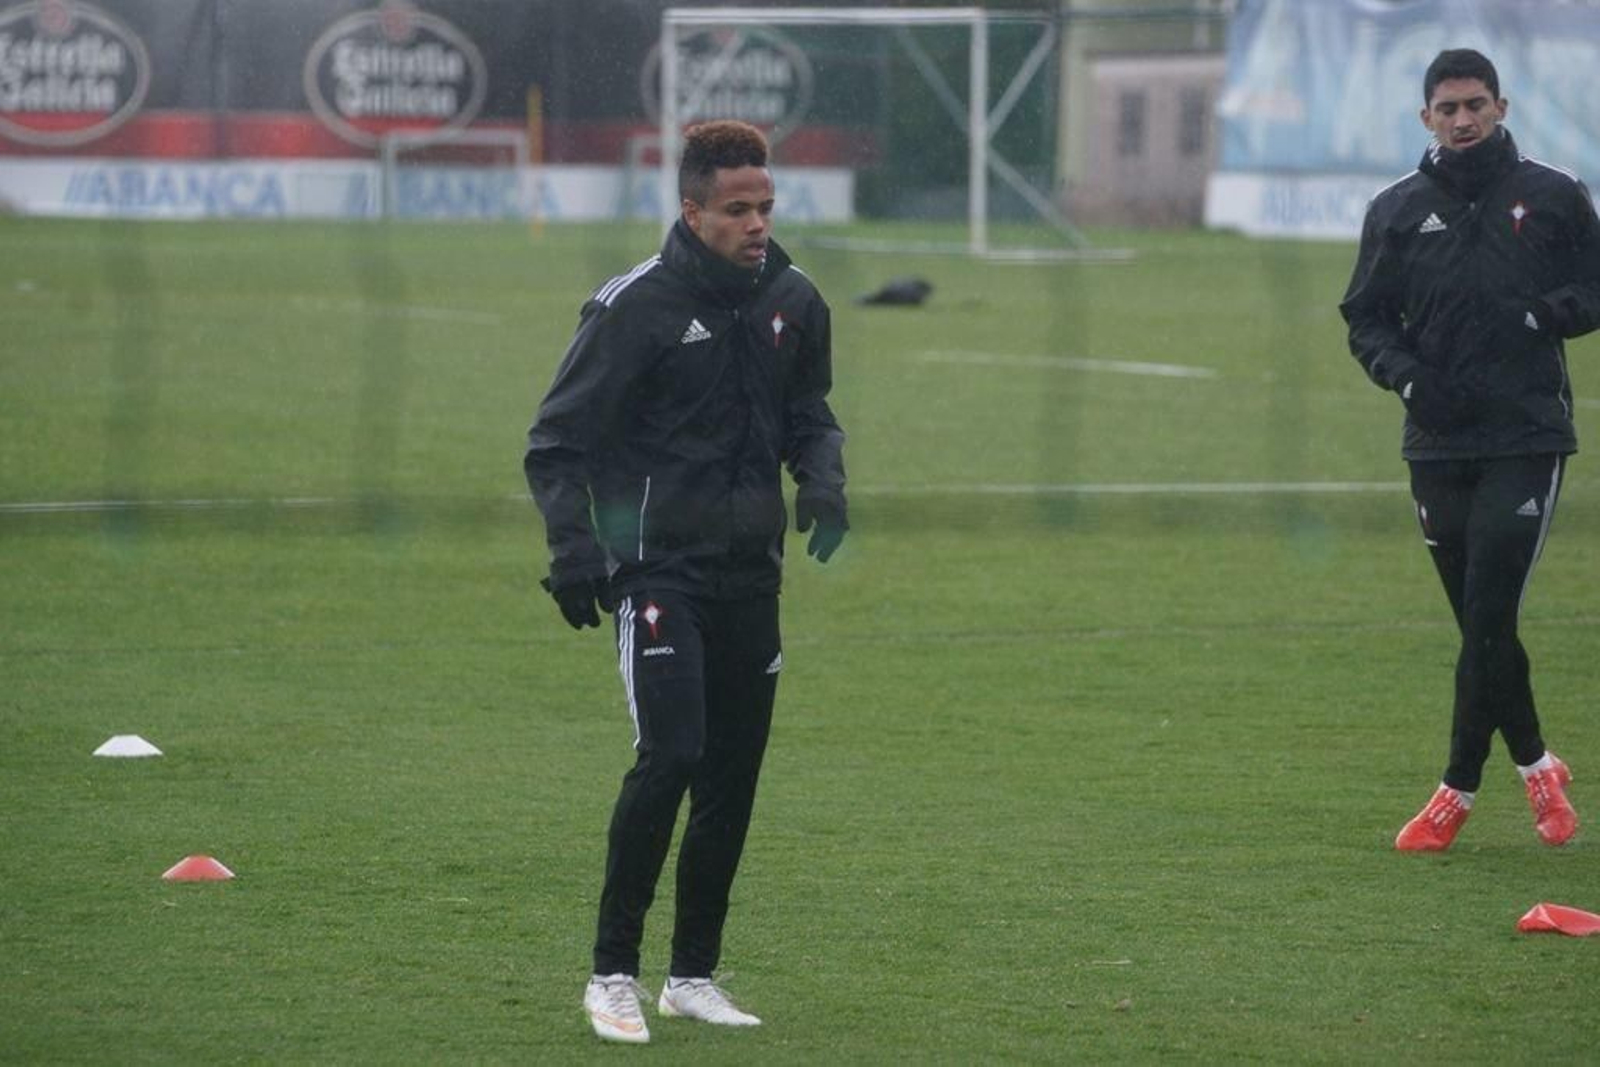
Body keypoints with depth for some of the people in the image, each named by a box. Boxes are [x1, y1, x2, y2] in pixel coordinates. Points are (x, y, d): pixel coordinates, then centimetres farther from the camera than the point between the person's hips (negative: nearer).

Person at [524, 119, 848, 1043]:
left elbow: (810, 414, 21)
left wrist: (823, 480, 0)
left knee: (734, 774, 8)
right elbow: (559, 440, -6)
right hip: (658, 566, -6)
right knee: (671, 755, -18)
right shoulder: (637, 306, -11)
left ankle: (694, 974, 20)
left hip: (751, 573, 6)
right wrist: (574, 550, -18)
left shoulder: (793, 301, 6)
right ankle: (614, 973, -7)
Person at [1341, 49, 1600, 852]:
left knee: (1489, 616, -11)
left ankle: (1460, 787, -5)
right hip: (1437, 444, 3)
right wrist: (1405, 375, -8)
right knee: (1481, 622, 8)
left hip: (1527, 438, -3)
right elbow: (1366, 318, 11)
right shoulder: (1397, 211, 8)